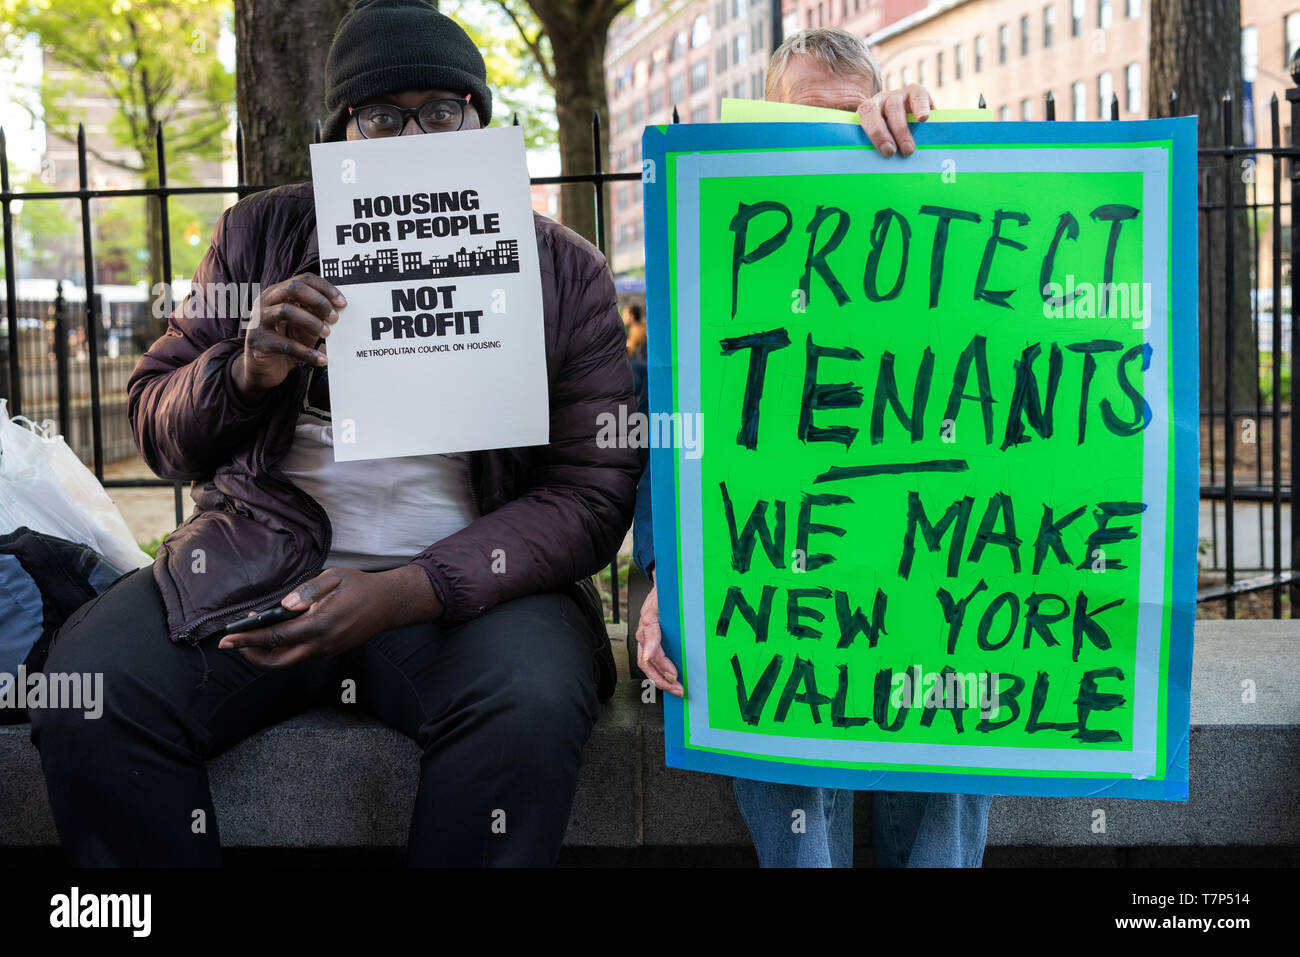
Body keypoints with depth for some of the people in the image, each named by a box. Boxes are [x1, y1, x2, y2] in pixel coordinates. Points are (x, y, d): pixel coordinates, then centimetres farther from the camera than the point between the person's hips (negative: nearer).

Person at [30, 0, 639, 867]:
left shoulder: (564, 272, 4)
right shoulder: (262, 233, 11)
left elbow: (594, 491, -4)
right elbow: (158, 430, 13)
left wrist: (406, 593, -19)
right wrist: (248, 369, -12)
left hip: (465, 579, -2)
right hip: (257, 568, 2)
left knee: (530, 708, -34)